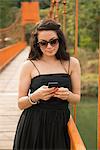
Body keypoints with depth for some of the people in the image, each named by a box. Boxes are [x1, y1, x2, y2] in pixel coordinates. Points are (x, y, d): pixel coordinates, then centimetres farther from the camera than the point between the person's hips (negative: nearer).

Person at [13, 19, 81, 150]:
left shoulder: (72, 63, 2)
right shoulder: (29, 66, -3)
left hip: (60, 126, 2)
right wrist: (35, 96, -21)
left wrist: (68, 95, -13)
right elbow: (21, 104, -1)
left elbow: (77, 98, 9)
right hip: (33, 127, -1)